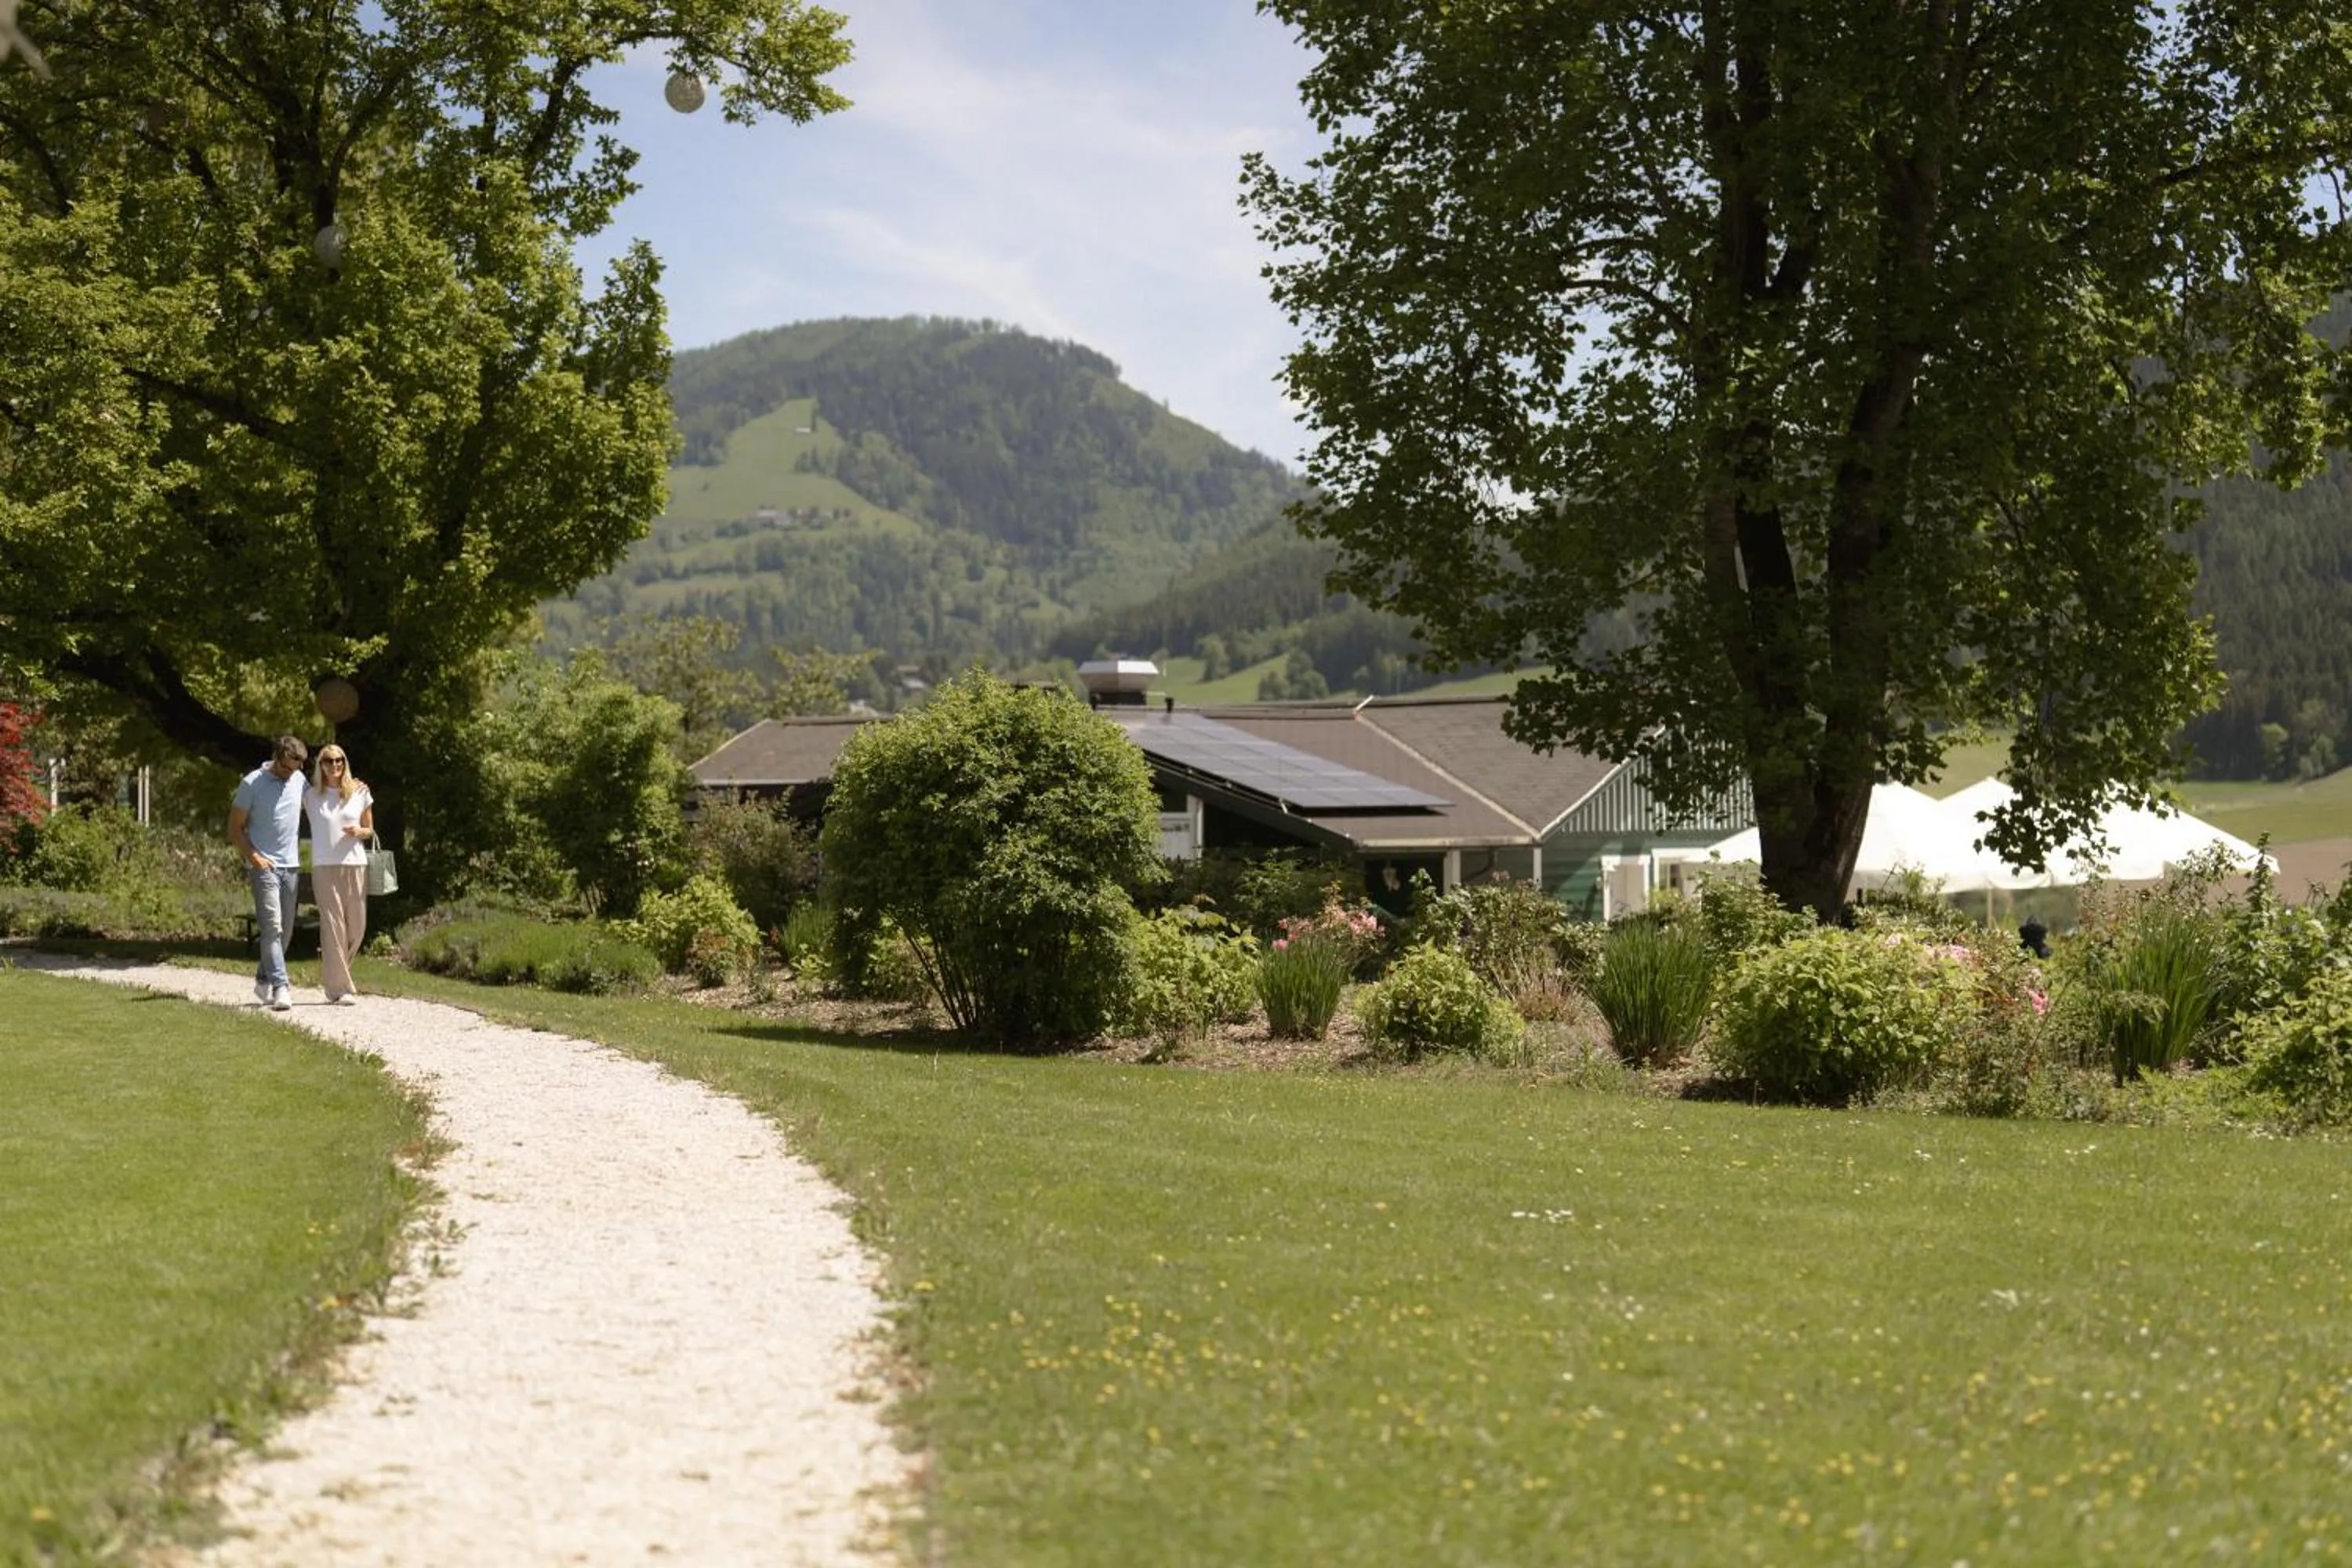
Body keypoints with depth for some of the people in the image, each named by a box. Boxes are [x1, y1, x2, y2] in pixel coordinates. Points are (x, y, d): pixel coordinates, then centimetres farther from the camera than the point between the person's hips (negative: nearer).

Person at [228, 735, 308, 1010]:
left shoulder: (299, 780, 8)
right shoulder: (251, 784, -6)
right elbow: (235, 828, -2)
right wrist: (253, 856, -16)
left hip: (291, 864, 6)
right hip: (264, 865, -6)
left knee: (285, 928, 10)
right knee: (272, 927, -14)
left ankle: (264, 980, 24)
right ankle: (280, 987, -20)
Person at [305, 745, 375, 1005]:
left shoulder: (360, 793, 9)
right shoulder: (310, 795, 5)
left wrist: (359, 832, -6)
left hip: (355, 864, 3)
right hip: (324, 867, -2)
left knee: (357, 926, 4)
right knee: (333, 925, -7)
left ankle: (333, 974, 26)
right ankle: (340, 989, -4)